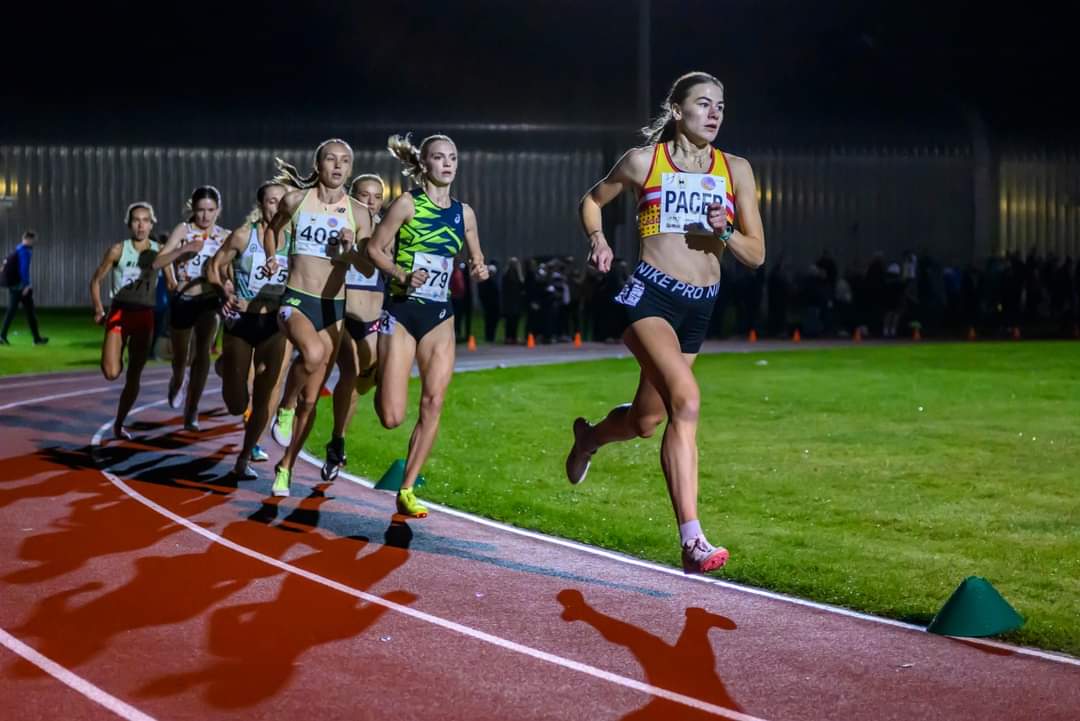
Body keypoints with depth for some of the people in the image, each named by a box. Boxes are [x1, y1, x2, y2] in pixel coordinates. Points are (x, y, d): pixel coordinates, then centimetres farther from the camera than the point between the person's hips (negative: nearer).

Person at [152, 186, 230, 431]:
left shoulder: (225, 236, 1)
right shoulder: (183, 230, -6)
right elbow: (158, 262, -15)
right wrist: (184, 248, -28)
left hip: (210, 301, 0)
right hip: (182, 300, 0)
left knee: (202, 351, -21)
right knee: (180, 358, 14)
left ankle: (191, 412, -15)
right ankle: (177, 382, 52)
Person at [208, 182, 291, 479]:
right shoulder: (243, 236, -6)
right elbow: (214, 268, 2)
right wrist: (227, 290, -12)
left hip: (274, 324, 2)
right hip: (241, 321, -1)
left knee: (263, 398, 0)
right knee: (236, 404, 1)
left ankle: (245, 458, 16)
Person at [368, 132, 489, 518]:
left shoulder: (463, 212, 8)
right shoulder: (407, 204, -6)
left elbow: (477, 260, 19)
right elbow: (374, 248, -3)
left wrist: (480, 270, -4)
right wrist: (402, 276, -18)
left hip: (439, 316, 4)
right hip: (401, 312, -4)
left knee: (433, 403, -4)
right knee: (392, 417, -10)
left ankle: (407, 490, 7)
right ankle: (378, 379, 28)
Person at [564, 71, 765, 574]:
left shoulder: (736, 170, 9)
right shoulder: (643, 161, 2)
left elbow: (756, 255, 9)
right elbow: (592, 201, 19)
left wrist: (723, 231, -11)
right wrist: (597, 239, -1)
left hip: (700, 306, 5)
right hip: (650, 294, -5)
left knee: (645, 419, 13)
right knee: (686, 400, -28)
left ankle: (588, 437, 49)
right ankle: (692, 540, -30)